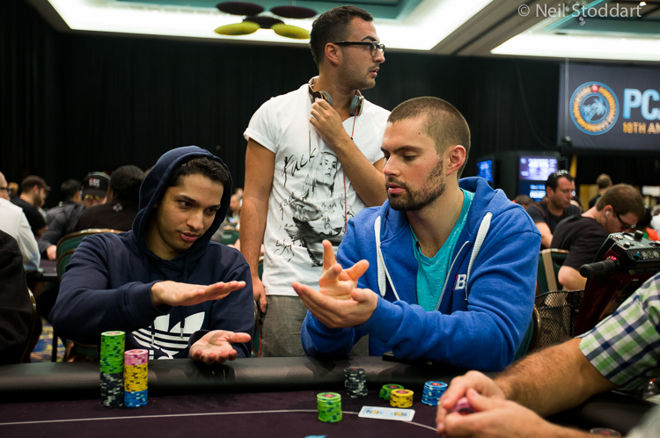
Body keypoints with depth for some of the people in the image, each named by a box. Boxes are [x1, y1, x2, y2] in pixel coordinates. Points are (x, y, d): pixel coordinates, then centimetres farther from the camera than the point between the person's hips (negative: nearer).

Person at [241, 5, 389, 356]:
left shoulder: (382, 123, 6)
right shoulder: (275, 114, 0)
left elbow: (386, 202, -3)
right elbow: (255, 198, 0)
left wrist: (339, 140, -10)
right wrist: (249, 276, -5)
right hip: (288, 289, -2)